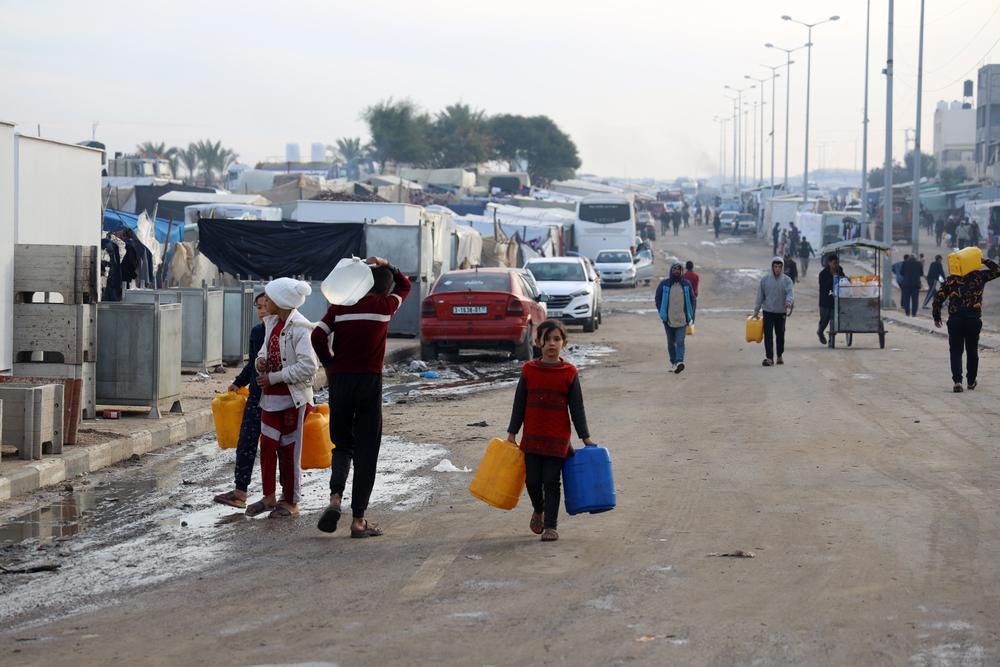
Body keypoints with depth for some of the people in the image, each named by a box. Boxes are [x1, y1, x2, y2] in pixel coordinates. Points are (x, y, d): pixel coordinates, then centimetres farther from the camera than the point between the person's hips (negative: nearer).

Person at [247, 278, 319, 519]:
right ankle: (269, 497, 21)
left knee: (289, 450, 3)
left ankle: (291, 502, 16)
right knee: (267, 446, 9)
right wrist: (261, 359, -1)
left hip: (293, 397, -8)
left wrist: (273, 377, -19)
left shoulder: (300, 328, -18)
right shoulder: (271, 322, 8)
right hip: (271, 396, 8)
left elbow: (308, 367, -23)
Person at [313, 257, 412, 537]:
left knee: (342, 444, 16)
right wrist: (385, 265, 11)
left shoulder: (340, 305, 4)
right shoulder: (385, 305, 0)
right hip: (369, 381, -2)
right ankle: (359, 519, 2)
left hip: (340, 380, 2)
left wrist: (329, 364, 6)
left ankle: (335, 497, -9)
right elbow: (405, 285, 20)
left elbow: (318, 336, -8)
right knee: (366, 450, 3)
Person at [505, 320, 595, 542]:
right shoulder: (528, 370, 1)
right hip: (532, 437, 2)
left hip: (558, 438, -2)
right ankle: (538, 511, 35)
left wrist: (585, 438, 1)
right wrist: (512, 433, 5)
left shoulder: (569, 373, -2)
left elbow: (577, 407, 2)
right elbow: (519, 404, 6)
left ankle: (551, 526, 7)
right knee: (532, 480, 6)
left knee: (551, 482, -1)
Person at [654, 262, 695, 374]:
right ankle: (673, 363, 23)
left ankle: (679, 362, -26)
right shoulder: (664, 284, 0)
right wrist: (661, 313, -1)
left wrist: (690, 316, 5)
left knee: (680, 342, -15)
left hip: (682, 319, -1)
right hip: (668, 320, 1)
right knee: (671, 342, 10)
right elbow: (658, 298, 8)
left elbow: (691, 300, 11)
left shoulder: (686, 284, 3)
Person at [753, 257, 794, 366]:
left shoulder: (787, 280, -1)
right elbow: (760, 296, 6)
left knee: (780, 335, 10)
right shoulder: (765, 280, 1)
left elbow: (790, 292, -14)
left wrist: (789, 301, -35)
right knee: (768, 335, -8)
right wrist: (757, 310, 6)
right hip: (768, 311, 0)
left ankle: (779, 356, 25)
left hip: (781, 312, 0)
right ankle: (769, 358, -12)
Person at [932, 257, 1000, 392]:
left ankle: (957, 380, -14)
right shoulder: (979, 276, 1)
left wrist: (936, 316, 11)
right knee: (972, 350, 15)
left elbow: (939, 297, 1)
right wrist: (985, 261, 13)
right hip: (974, 319, 0)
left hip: (955, 320, 0)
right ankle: (971, 381, 25)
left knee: (956, 351, 3)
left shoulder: (951, 279, 3)